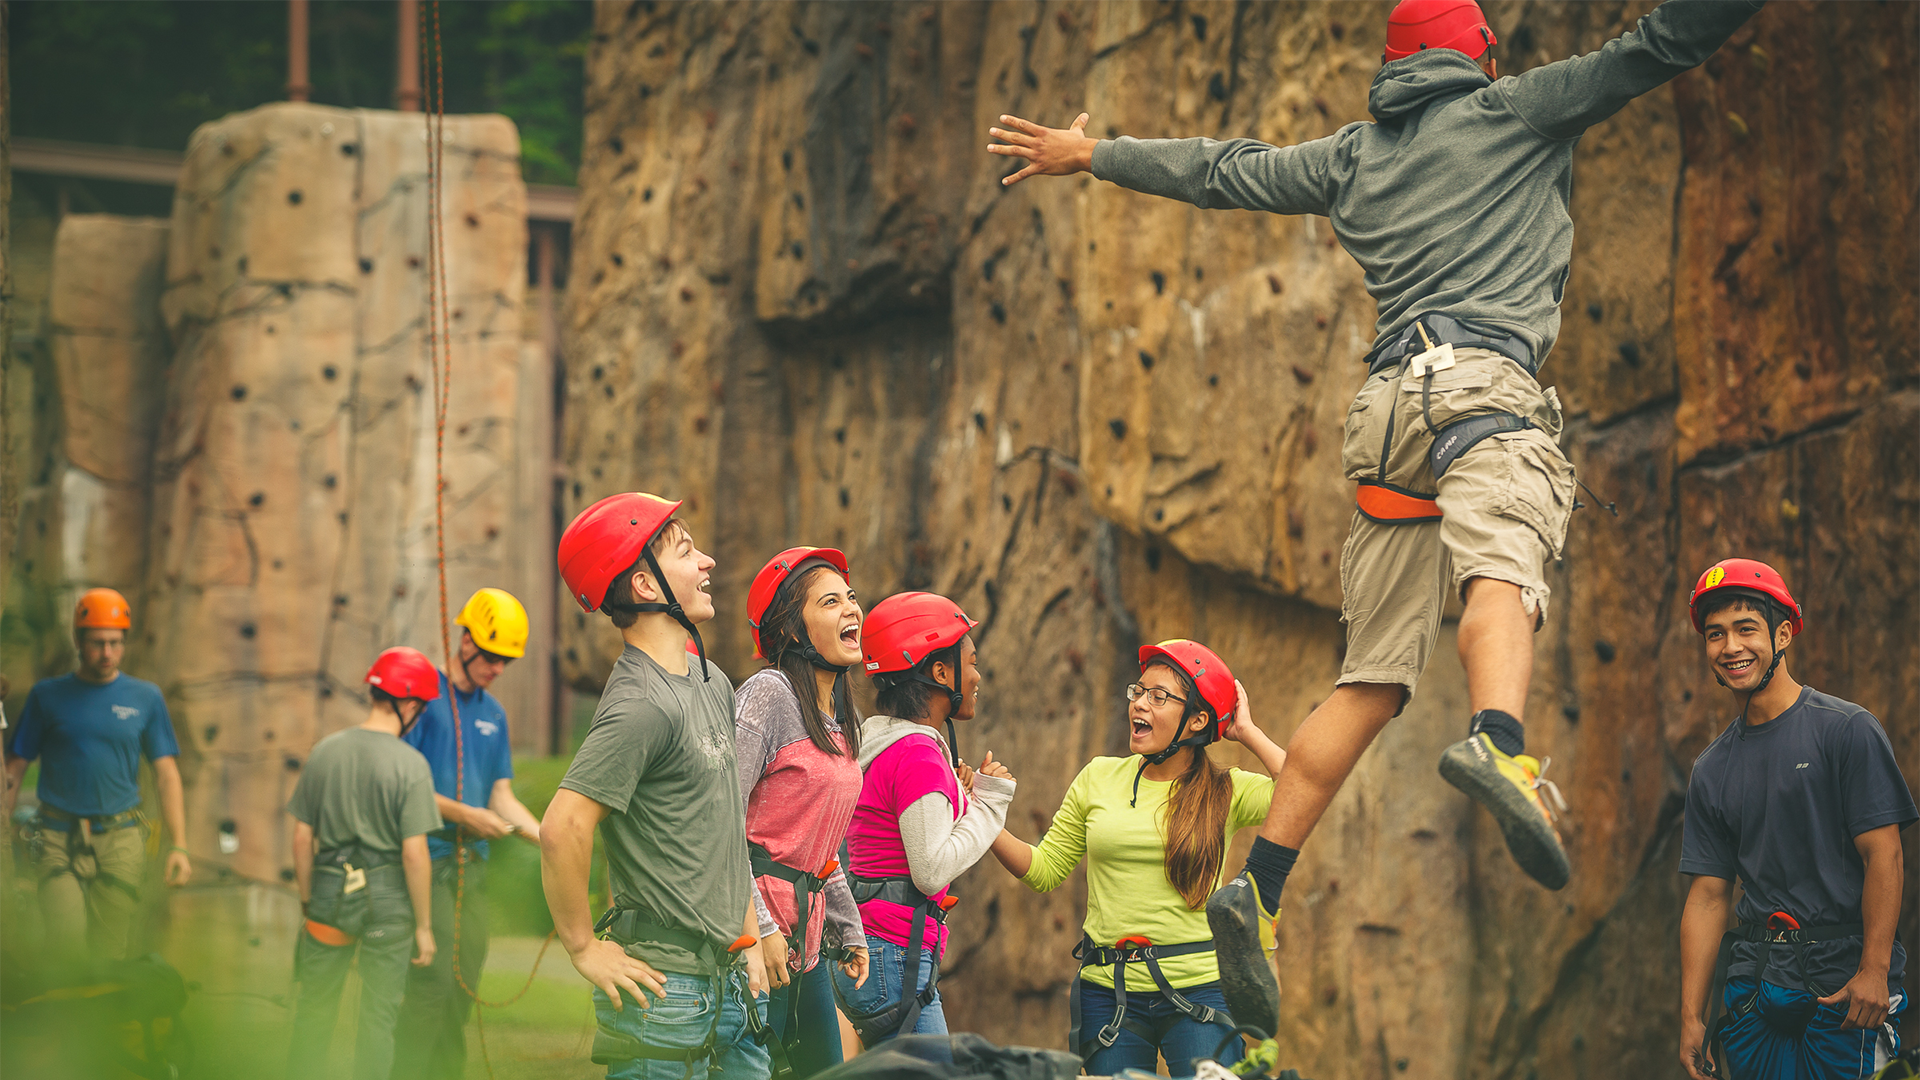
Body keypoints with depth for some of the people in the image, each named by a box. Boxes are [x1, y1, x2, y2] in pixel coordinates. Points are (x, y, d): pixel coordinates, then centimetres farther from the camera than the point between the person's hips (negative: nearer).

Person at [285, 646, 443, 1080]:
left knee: (314, 1009, 14)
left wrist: (307, 901, 16)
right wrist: (424, 926, -4)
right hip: (387, 898, -3)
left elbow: (301, 839, 5)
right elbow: (414, 853, -13)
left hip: (330, 894, 3)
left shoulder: (325, 751, 1)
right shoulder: (410, 764, -11)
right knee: (378, 1014, 5)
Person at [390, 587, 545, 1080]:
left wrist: (548, 838, 2)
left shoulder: (493, 714, 16)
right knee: (432, 976, -15)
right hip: (427, 858, -7)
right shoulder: (425, 694, -5)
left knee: (465, 979, 6)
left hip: (473, 864, 7)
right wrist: (462, 814, -16)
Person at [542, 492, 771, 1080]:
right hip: (665, 984, -8)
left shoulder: (713, 683, 12)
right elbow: (563, 829, -26)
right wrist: (584, 948, -17)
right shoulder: (641, 705, -18)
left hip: (730, 982, 8)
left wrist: (748, 938, 16)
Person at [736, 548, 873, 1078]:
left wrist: (849, 929, 20)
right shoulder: (767, 693, -12)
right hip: (756, 931, -9)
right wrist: (757, 929, -21)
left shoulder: (839, 719, 15)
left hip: (806, 930, 9)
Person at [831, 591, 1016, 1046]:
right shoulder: (918, 754, -14)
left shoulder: (881, 745, 16)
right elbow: (932, 870, -18)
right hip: (894, 956, -10)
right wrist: (989, 803, -8)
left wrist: (960, 795, 14)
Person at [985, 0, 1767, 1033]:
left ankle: (1258, 887, 0)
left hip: (1386, 404, 5)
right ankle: (1498, 744, -61)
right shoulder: (1508, 112, 15)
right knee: (1502, 570, -30)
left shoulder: (1352, 157, 26)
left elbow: (1216, 170, 36)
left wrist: (1089, 154, 49)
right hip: (1484, 377, -5)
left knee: (1371, 676, 6)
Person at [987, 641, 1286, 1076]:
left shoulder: (1226, 791, 2)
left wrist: (1247, 733, -4)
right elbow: (1044, 869, 13)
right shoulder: (1099, 778, 9)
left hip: (1199, 988, -2)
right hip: (1108, 990, 2)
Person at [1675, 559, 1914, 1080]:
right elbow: (1708, 894, 11)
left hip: (1845, 983, -5)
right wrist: (1691, 1016, 5)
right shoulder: (1711, 768, 12)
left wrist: (1874, 971, -16)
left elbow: (1882, 853, -8)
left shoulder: (1848, 730, -4)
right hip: (1756, 986, 5)